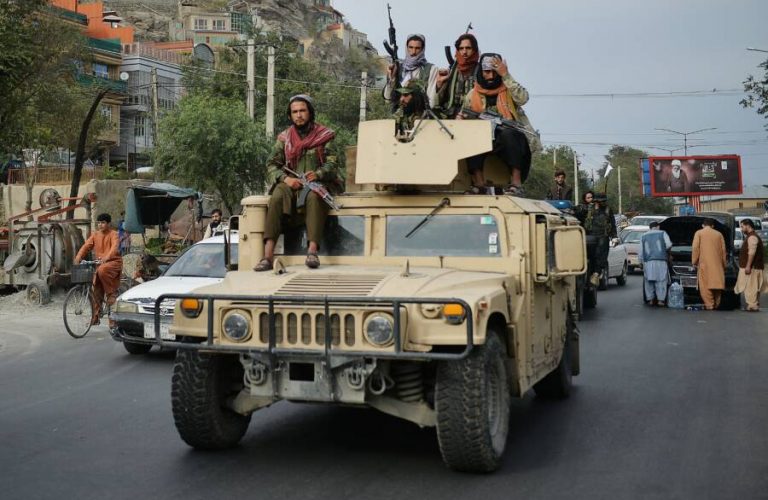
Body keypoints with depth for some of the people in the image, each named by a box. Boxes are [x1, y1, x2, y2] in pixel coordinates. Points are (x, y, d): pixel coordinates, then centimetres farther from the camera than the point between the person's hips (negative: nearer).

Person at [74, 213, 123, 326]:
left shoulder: (113, 234, -6)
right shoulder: (95, 234, 10)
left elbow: (115, 247, -24)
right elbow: (86, 245, -1)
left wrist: (107, 257, -42)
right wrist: (78, 257, -19)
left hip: (113, 262, -5)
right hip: (99, 264, 6)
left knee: (102, 270, -38)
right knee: (96, 291, 2)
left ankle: (112, 293, -18)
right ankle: (96, 316, 9)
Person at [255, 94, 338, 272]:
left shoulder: (324, 135, 7)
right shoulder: (284, 137, 14)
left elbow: (332, 164, -2)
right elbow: (272, 164, 8)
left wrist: (317, 174, -23)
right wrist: (285, 178, -12)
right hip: (291, 184, 2)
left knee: (313, 196, -38)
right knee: (277, 197, -31)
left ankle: (312, 250, -48)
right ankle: (268, 255, -39)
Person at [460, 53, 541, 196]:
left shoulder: (509, 90, 8)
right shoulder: (472, 95, 14)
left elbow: (523, 98, -14)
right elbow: (465, 118, 19)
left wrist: (505, 75, -16)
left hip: (511, 135, -2)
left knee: (508, 135, -37)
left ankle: (516, 183, -36)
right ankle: (478, 183, -29)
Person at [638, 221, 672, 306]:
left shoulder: (643, 236, 16)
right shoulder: (663, 234, 8)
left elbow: (640, 251, 13)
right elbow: (668, 245, -2)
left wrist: (641, 260, 20)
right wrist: (665, 250, 19)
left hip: (648, 262, 2)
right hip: (661, 261, -2)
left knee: (649, 281, 7)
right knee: (661, 281, 0)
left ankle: (650, 300, 5)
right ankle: (660, 300, -4)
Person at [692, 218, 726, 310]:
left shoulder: (699, 233, 6)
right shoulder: (719, 234, 15)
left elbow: (695, 248, -3)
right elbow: (723, 250, 13)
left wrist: (694, 261, 2)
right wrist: (724, 264, 17)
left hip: (704, 264, -3)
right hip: (717, 264, 3)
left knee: (706, 285, -4)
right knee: (717, 284, 9)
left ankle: (709, 305, -11)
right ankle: (716, 304, 11)